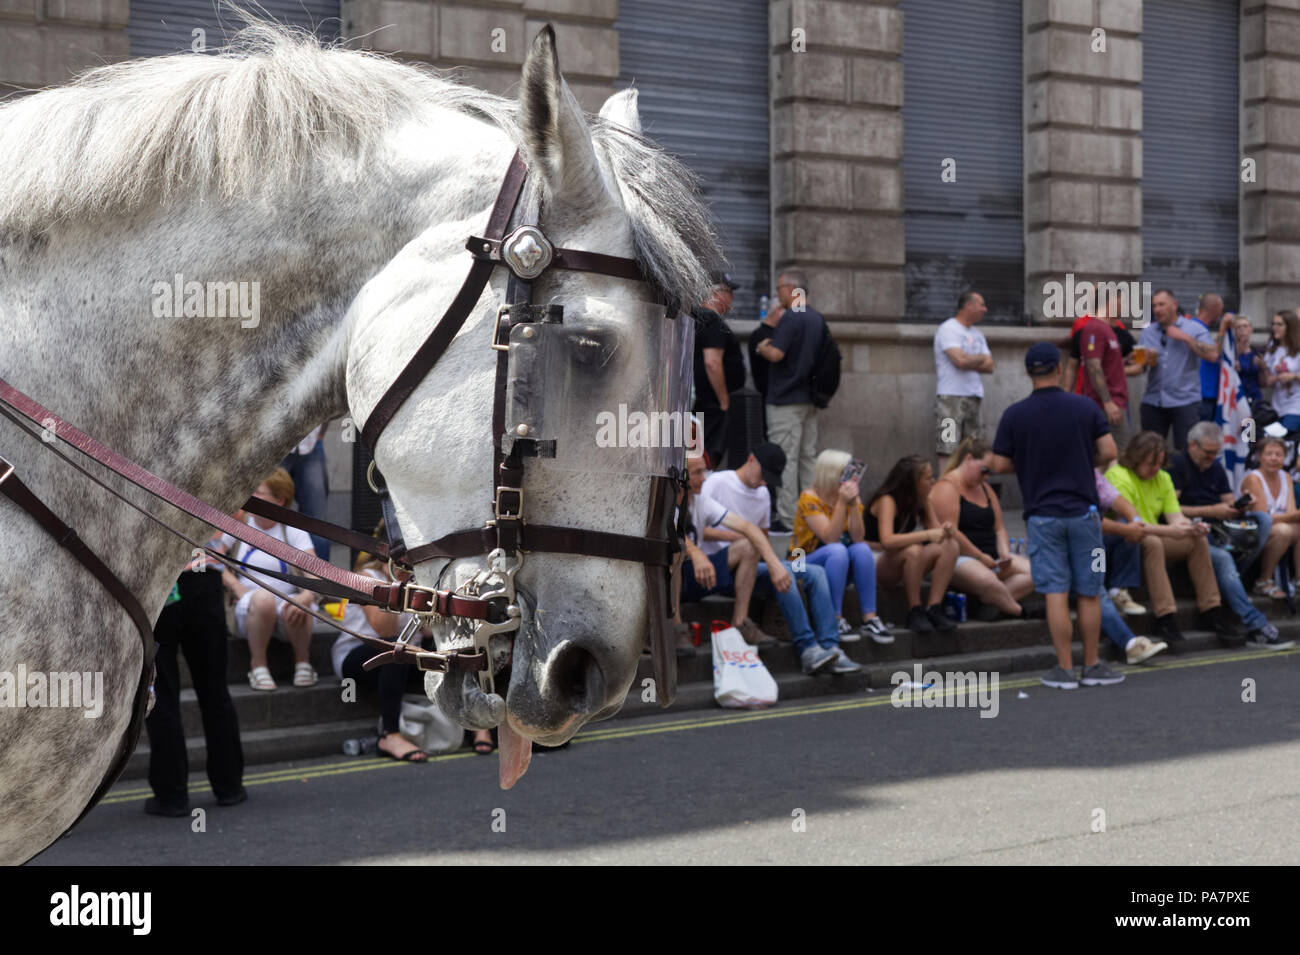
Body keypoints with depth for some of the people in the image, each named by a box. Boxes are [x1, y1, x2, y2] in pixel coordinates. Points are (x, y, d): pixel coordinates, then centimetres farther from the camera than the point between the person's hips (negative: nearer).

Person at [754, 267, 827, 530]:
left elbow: (775, 354, -25)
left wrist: (761, 348, -1)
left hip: (785, 400, -9)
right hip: (809, 398, 9)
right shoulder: (818, 319, 12)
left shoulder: (791, 318, -15)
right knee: (808, 457, 12)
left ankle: (786, 519, -7)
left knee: (785, 459, -6)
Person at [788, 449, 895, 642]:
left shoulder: (852, 497, 3)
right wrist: (841, 503, -29)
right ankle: (835, 620, -32)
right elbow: (830, 538, -24)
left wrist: (854, 505, -20)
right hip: (806, 565, -5)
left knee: (862, 549, -26)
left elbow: (858, 538, -10)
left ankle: (870, 619, -27)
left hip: (840, 567, 5)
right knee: (837, 550, -35)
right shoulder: (810, 498, -14)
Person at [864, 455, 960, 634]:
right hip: (875, 563, -8)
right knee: (913, 550, -37)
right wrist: (927, 534, -36)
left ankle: (934, 609, -18)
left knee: (950, 546, -13)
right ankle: (915, 612, -24)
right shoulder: (887, 501, -19)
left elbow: (936, 530, 6)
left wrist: (947, 530, -18)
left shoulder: (921, 501, 6)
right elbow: (887, 541, -34)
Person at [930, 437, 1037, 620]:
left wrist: (1004, 554, 0)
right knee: (986, 580, -39)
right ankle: (1019, 612, -16)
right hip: (958, 559, -9)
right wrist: (982, 558, -16)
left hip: (988, 558, 9)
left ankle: (987, 602, -27)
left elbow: (999, 528, 22)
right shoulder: (946, 488, -8)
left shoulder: (984, 488, 21)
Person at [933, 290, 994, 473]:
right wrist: (981, 359, 1)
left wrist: (970, 362, -7)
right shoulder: (948, 329, -6)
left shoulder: (978, 334, 19)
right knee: (948, 449, -12)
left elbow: (989, 367, 10)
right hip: (951, 396, -8)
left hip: (974, 397, 8)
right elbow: (960, 360, -19)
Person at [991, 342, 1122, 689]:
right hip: (1083, 511, 0)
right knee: (1089, 593, 10)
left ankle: (1065, 669, 3)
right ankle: (1092, 666, 16)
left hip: (1042, 514, 0)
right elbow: (1108, 452, -6)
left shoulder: (1014, 415, -3)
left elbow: (1000, 465, -3)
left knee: (1056, 593, 0)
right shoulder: (1086, 407, -2)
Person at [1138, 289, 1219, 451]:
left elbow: (1213, 355, -11)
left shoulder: (1194, 328, 2)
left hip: (1185, 400, -4)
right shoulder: (1148, 332, 12)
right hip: (1153, 401, 4)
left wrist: (1187, 338, -14)